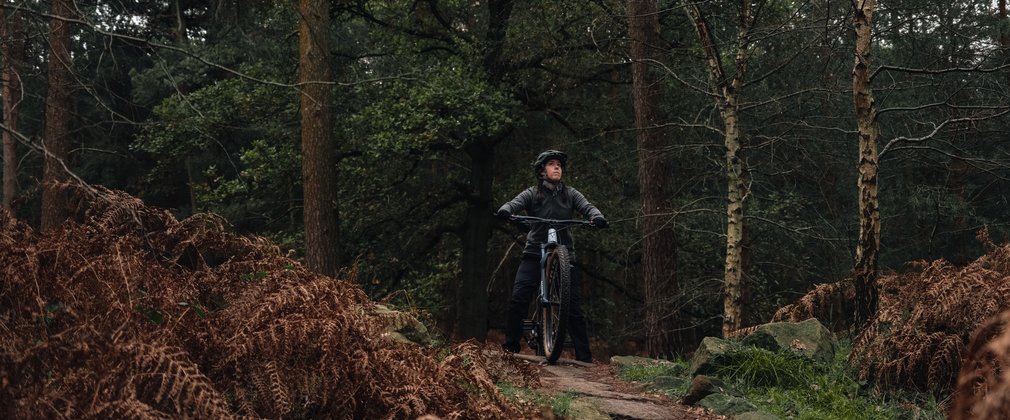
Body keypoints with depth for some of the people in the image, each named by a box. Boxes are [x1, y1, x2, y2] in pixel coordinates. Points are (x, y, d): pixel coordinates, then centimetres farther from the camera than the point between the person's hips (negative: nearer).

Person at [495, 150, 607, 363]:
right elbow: (514, 203, -9)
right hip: (535, 254, -1)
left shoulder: (570, 194, 12)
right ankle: (511, 346, -1)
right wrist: (505, 211, -33)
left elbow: (587, 207, -2)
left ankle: (584, 356, 4)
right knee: (518, 298, -15)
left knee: (574, 305, -2)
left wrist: (597, 217, -26)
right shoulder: (532, 194, 7)